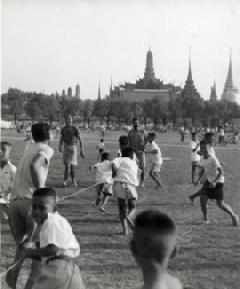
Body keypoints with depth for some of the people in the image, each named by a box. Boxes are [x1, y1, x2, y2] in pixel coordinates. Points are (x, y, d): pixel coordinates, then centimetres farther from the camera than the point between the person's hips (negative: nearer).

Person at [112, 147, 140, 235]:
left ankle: (125, 228, -4)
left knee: (122, 208, 9)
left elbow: (114, 164, -10)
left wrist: (114, 174, 4)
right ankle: (129, 217, -22)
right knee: (132, 207, 12)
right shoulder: (135, 164, 24)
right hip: (131, 186, 1)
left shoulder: (120, 159, 12)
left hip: (120, 184, -1)